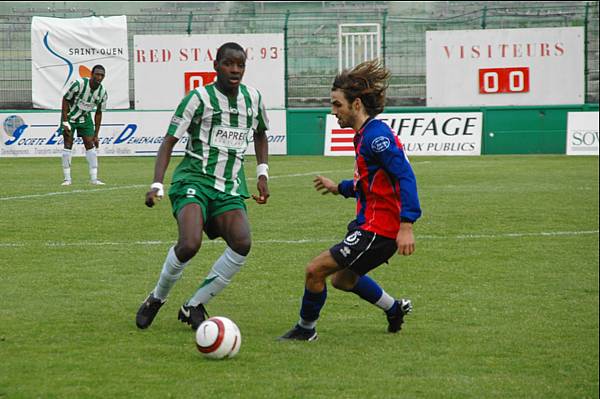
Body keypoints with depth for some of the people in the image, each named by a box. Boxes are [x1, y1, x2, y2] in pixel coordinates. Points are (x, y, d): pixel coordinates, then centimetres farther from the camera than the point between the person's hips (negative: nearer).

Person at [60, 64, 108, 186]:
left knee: (90, 144, -4)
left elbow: (98, 113, -1)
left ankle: (94, 178, -2)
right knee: (68, 144, -7)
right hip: (70, 116, -4)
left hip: (85, 118, 4)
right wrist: (65, 122, -19)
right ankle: (67, 178, -3)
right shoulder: (79, 84, -25)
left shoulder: (103, 93, -11)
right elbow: (65, 100, -16)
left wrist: (96, 135, 0)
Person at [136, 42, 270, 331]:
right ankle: (157, 299, 2)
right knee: (190, 244, -28)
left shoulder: (253, 98, 10)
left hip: (231, 188, 5)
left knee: (242, 244, -22)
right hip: (194, 180, -4)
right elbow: (169, 141, -5)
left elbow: (260, 135, 30)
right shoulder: (199, 98, -5)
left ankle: (194, 306, -5)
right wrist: (157, 185, -16)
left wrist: (262, 174, 18)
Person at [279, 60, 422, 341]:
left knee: (316, 270, -8)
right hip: (370, 225, 10)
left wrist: (406, 226, -31)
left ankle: (306, 328, 10)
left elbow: (405, 177, -26)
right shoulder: (364, 134, 13)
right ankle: (395, 309, 39)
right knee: (342, 280, 26)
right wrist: (339, 188, 30)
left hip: (379, 230, -10)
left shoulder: (375, 135, -19)